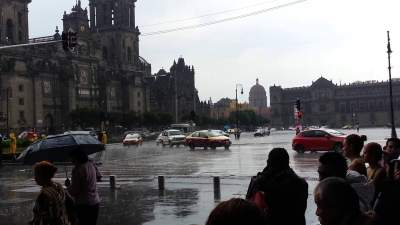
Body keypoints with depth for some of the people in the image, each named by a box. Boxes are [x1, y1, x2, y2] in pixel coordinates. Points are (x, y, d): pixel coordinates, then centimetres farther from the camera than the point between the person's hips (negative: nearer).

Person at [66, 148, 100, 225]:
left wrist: (68, 185, 4)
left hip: (83, 204, -7)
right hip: (95, 202, 7)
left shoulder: (77, 170, -17)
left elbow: (74, 191, -16)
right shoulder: (91, 165, 5)